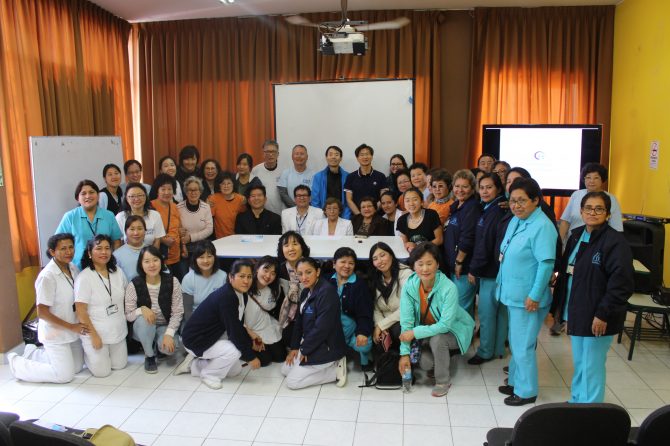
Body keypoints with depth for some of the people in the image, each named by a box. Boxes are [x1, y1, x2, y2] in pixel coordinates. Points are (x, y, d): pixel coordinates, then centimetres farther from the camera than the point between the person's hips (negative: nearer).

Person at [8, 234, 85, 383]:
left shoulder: (73, 268, -2)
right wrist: (72, 327, -20)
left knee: (77, 366, 18)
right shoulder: (47, 277, -24)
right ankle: (17, 363, 16)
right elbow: (42, 312, -22)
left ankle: (33, 353, 33)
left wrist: (76, 326, 1)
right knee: (65, 375, -1)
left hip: (72, 330, 8)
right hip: (55, 333, -7)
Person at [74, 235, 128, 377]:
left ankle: (93, 353, 41)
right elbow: (81, 311, -16)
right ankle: (86, 353, 31)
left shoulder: (118, 272, 0)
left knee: (120, 365, 14)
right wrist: (94, 335, -16)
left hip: (118, 330, 5)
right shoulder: (84, 278, -17)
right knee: (102, 371, 2)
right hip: (96, 331, -5)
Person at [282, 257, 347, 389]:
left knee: (292, 382, -8)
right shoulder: (306, 292, 7)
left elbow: (322, 327, -27)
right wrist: (294, 347, 3)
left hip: (327, 347, -10)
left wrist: (305, 349, -16)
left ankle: (335, 370, 0)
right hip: (309, 343, 10)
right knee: (285, 370, 15)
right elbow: (299, 320, 11)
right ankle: (329, 366, 14)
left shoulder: (327, 292, -25)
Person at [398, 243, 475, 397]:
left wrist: (415, 332, -32)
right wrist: (405, 353, -19)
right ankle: (443, 357, 21)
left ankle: (443, 381, -7)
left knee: (437, 339, -32)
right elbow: (406, 320, -18)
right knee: (424, 364, -15)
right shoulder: (409, 286, -21)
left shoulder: (449, 288, -32)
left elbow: (445, 324, -32)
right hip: (427, 330, 4)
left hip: (453, 330, -3)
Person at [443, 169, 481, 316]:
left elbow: (467, 239, -21)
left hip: (464, 267, -9)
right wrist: (451, 262, 15)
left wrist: (459, 261, -16)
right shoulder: (455, 206, 13)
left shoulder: (472, 207, -14)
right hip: (452, 265, 9)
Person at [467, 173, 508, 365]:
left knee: (486, 313, 1)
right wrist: (475, 268, 11)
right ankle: (498, 348, 26)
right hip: (494, 270, 9)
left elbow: (485, 244, -18)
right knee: (499, 311, 16)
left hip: (491, 271, -9)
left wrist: (474, 270, -12)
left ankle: (486, 352, 13)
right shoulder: (488, 209, 12)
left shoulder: (496, 212, -17)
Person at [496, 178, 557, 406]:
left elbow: (546, 263, -22)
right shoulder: (515, 220, 8)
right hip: (512, 294, 9)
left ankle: (527, 391, 19)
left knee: (522, 345, 2)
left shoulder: (542, 226, -19)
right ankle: (515, 381, 37)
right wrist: (501, 282, 18)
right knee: (515, 342, 21)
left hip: (527, 298, -9)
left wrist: (535, 296, -21)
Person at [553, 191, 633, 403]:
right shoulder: (576, 235, 8)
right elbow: (565, 272, 15)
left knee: (592, 366, 3)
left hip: (597, 317, -7)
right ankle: (576, 401, 36)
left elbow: (622, 283, -20)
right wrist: (558, 304, 13)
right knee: (579, 363, 20)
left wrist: (603, 314, -21)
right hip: (576, 313, 7)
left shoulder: (615, 241, -16)